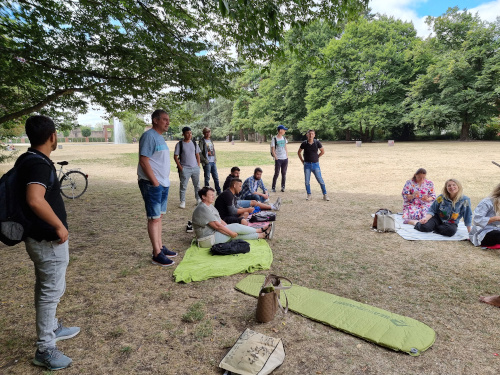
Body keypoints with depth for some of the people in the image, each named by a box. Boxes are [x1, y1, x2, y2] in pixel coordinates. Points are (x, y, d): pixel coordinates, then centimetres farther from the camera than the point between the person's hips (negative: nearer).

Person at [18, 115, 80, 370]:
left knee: (46, 288, 23)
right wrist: (59, 226, -28)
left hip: (38, 236, 10)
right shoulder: (39, 164, -23)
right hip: (49, 239, -10)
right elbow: (35, 199, -38)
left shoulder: (27, 159, 7)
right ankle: (45, 349, 15)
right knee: (52, 291, 2)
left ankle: (52, 327, 41)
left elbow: (23, 191, 21)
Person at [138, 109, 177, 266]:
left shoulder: (160, 137, 16)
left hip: (163, 184, 9)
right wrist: (155, 182, -19)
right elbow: (143, 161, -19)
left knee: (159, 216, 15)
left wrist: (166, 178, 13)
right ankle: (157, 254, 3)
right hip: (152, 184, -9)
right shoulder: (149, 136, -13)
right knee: (154, 218, -4)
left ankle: (160, 247, 26)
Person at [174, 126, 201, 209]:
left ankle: (198, 199, 23)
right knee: (183, 186, -1)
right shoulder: (179, 144, -3)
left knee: (197, 185, 11)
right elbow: (175, 156, -3)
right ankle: (182, 202, 7)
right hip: (185, 169, -4)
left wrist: (198, 165, 5)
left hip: (195, 168, 4)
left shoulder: (194, 143, 10)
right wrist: (180, 167, -9)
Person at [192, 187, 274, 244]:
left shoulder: (209, 206, 13)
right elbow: (217, 225, -23)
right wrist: (231, 233, -16)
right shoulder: (203, 209, -21)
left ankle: (264, 235, 3)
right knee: (236, 227, -13)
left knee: (237, 234, 0)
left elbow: (220, 220, 16)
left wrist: (229, 229, 7)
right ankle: (261, 230, -1)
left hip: (214, 232, 10)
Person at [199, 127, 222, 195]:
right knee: (207, 178, 0)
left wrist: (215, 158, 11)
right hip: (207, 163, -6)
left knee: (216, 177, 9)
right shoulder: (201, 141, -5)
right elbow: (199, 153, -12)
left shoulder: (211, 140, 16)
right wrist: (205, 160, -15)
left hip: (213, 162, 7)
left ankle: (219, 191, 17)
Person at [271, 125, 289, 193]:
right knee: (276, 174, -3)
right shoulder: (274, 139, -6)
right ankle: (273, 187, 7)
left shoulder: (284, 138, 12)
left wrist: (287, 157, 8)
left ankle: (283, 187, 14)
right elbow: (273, 150, -7)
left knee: (284, 173, 7)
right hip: (278, 159, -5)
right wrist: (276, 158, -13)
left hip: (285, 159, 5)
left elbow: (286, 148, 16)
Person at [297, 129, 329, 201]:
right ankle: (308, 195, 19)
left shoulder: (317, 143, -5)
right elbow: (299, 152, 11)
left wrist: (316, 157, 8)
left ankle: (325, 195, 9)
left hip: (315, 164, -1)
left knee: (320, 180, -1)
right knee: (307, 181, 5)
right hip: (307, 165, 1)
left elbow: (322, 151, 10)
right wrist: (302, 161, 7)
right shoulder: (304, 143, -4)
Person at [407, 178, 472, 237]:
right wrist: (426, 218, -24)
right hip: (437, 218, 0)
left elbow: (468, 216, -7)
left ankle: (433, 227, -9)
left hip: (451, 223, 0)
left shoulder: (465, 200, -13)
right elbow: (432, 210, -4)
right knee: (424, 227, -29)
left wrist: (469, 232, -5)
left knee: (451, 231, -36)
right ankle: (416, 222, 6)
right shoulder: (441, 197, -9)